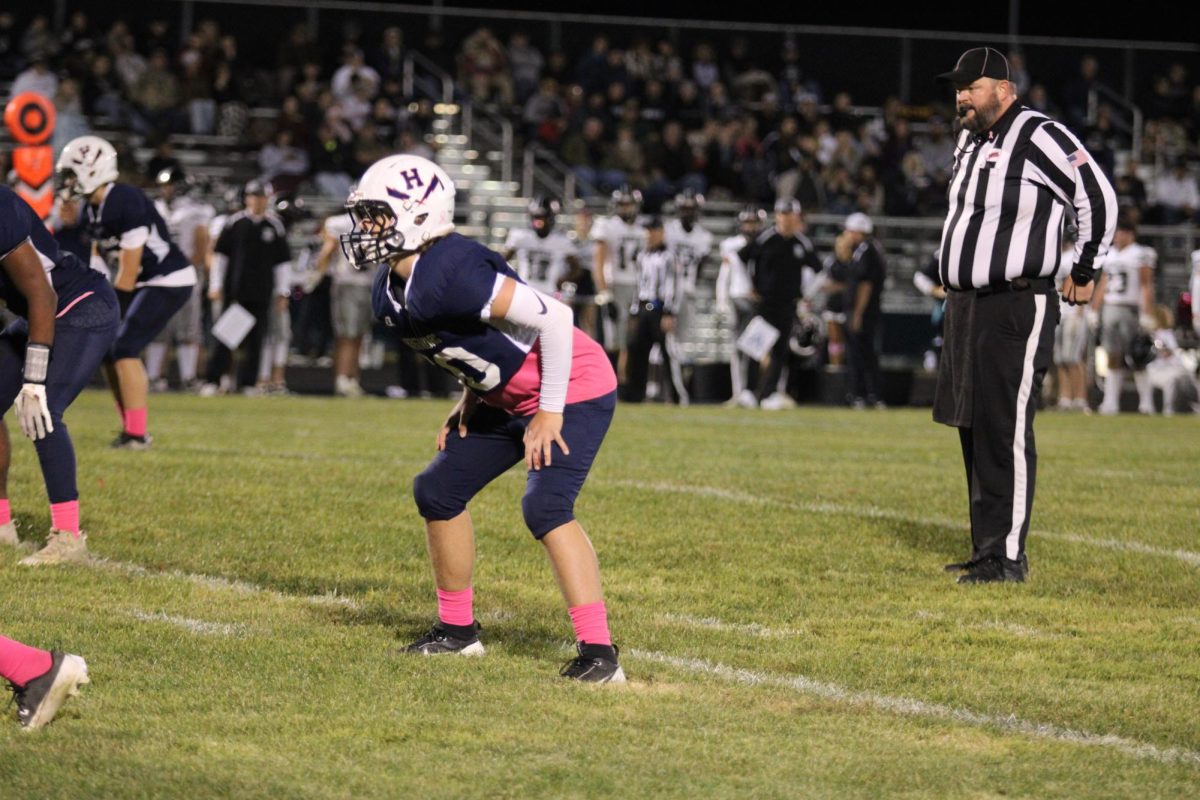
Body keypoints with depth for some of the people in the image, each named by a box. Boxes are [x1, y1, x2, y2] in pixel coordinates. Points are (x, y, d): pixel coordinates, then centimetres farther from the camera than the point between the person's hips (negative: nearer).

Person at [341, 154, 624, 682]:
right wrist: (471, 399, 8)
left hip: (573, 390, -11)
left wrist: (550, 412, -23)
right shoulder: (391, 292, 1)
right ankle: (457, 629, 26)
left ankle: (599, 653, -25)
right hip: (509, 398, 11)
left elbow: (551, 317, -29)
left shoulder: (448, 276, -30)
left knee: (545, 507, -25)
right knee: (439, 491, 11)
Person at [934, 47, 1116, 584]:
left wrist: (1085, 272, -5)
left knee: (1005, 434, -10)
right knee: (973, 431, 11)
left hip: (1016, 311, -9)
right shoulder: (968, 143, 16)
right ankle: (987, 551, 17)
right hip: (963, 306, 9)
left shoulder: (1038, 137, -12)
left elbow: (1098, 197, -12)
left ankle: (1008, 557, -8)